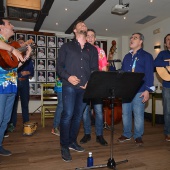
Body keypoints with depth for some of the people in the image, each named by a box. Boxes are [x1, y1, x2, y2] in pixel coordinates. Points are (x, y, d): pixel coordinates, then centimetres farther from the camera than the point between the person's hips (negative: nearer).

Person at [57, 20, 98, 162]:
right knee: (68, 115, -9)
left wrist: (90, 82, -7)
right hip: (70, 86, -3)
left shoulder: (92, 49, 17)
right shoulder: (66, 46, 10)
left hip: (85, 87, 3)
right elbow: (59, 66, 3)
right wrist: (68, 77, -14)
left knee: (78, 115, 9)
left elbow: (95, 69, 10)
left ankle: (72, 142, 24)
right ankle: (64, 146, 5)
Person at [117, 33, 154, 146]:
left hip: (139, 91, -5)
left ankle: (138, 136, 18)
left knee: (138, 114, 1)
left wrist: (147, 90, -15)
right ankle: (127, 134, 25)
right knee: (126, 113, 10)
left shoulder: (146, 56, 1)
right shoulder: (127, 57, 18)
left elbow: (149, 74, -7)